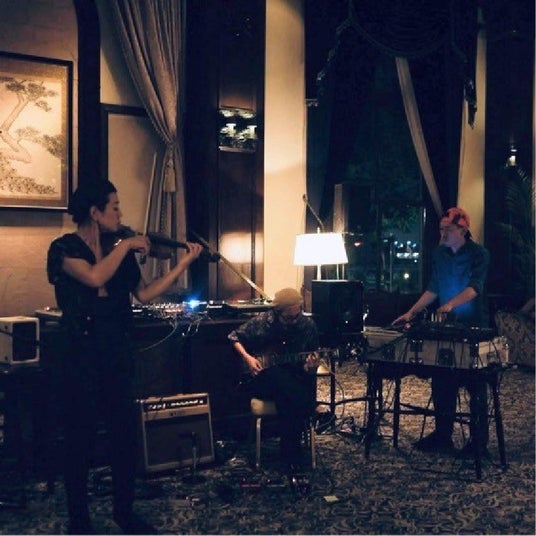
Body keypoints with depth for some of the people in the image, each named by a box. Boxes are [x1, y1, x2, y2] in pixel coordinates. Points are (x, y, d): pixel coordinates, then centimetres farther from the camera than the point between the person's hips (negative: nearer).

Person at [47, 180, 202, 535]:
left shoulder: (121, 252, 10)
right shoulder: (65, 248, -5)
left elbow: (144, 294, 8)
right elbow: (94, 277, -24)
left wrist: (183, 264, 4)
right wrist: (126, 245, -13)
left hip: (118, 356, 5)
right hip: (80, 357, -5)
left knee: (126, 436, 8)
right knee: (80, 440, 4)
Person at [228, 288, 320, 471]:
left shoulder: (308, 325, -4)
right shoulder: (261, 322, -8)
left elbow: (311, 359, 2)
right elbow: (234, 337, 6)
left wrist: (310, 367, -22)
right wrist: (247, 358, -9)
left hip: (296, 380, 1)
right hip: (263, 378, -1)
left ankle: (291, 448, -10)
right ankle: (290, 452, -22)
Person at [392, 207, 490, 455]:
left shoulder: (479, 254, -9)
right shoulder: (439, 254, 9)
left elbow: (475, 287, -22)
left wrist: (451, 303, -39)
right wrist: (411, 313, 6)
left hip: (473, 326, -5)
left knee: (476, 386, 2)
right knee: (441, 383, 7)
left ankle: (479, 440, 12)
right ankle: (442, 434, 18)